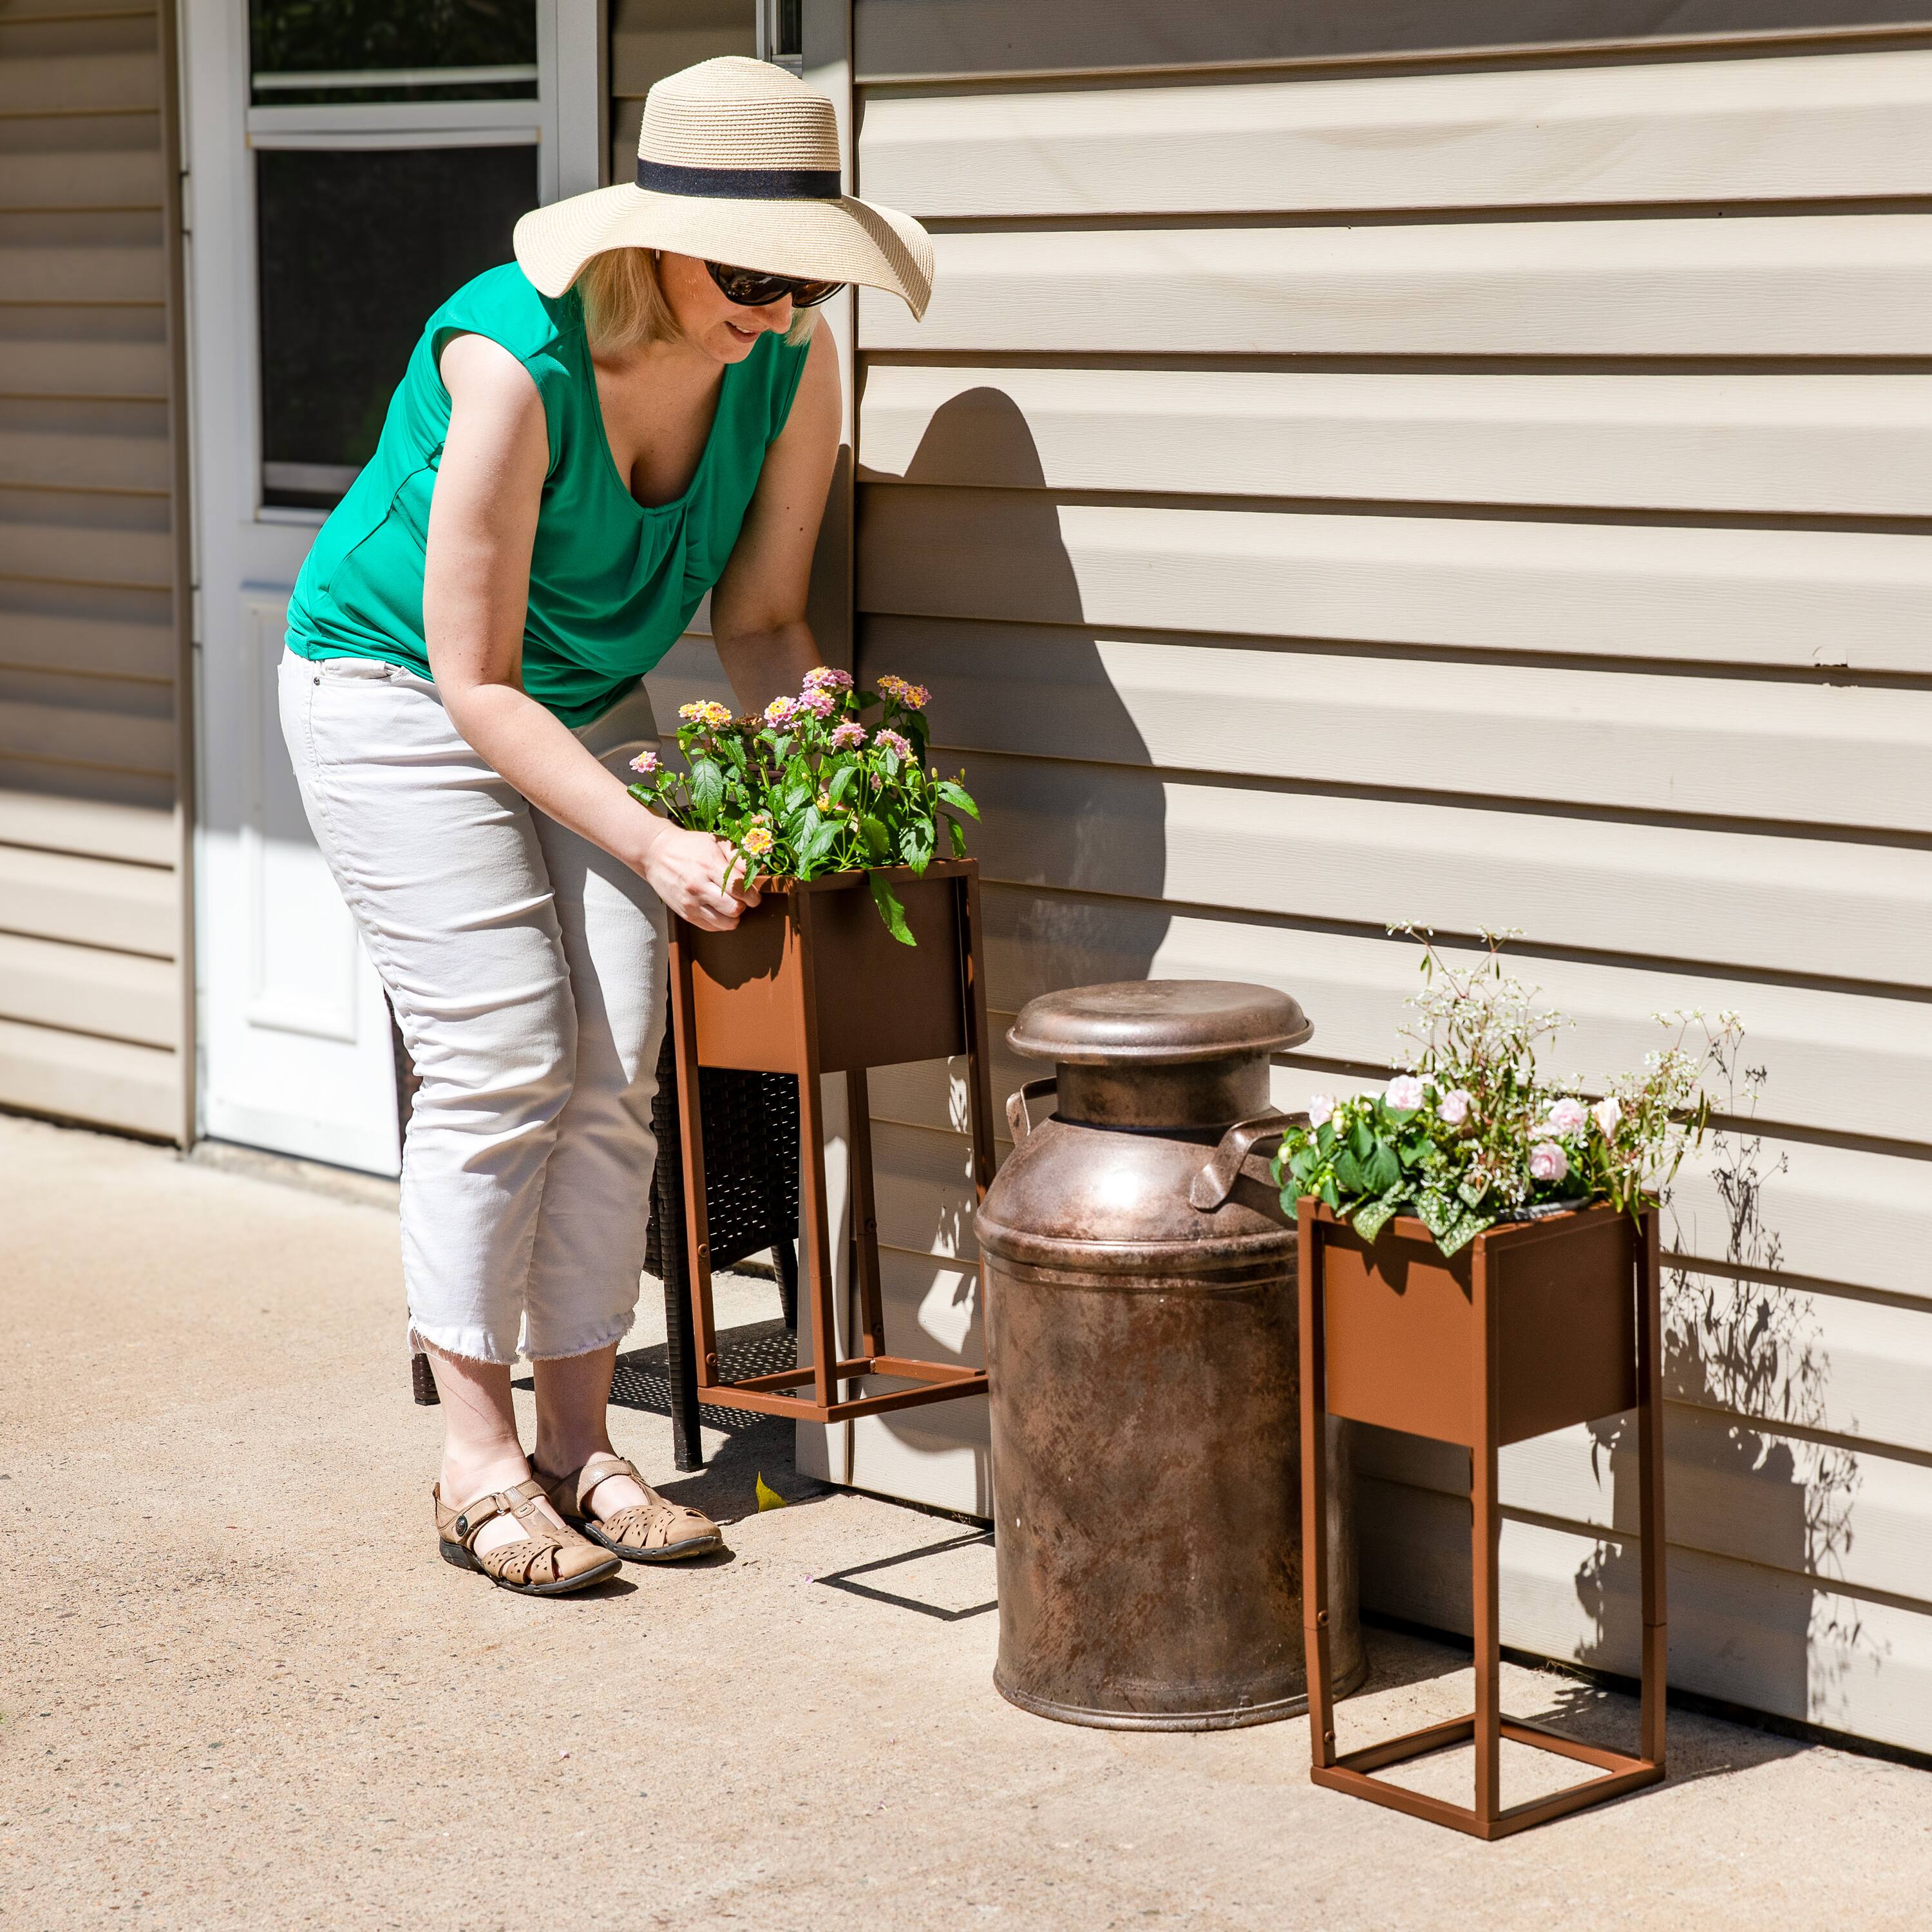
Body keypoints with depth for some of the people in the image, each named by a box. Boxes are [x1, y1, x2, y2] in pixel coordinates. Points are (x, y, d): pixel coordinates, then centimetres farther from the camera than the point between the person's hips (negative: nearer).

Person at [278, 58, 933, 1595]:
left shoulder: (791, 367, -15)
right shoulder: (512, 361, -32)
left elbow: (759, 615, -4)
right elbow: (472, 680, -27)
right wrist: (651, 845, -33)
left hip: (587, 700, 6)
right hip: (396, 683, -6)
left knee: (616, 1069, -3)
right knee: (502, 1060, -13)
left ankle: (581, 1444, 6)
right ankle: (480, 1467, -3)